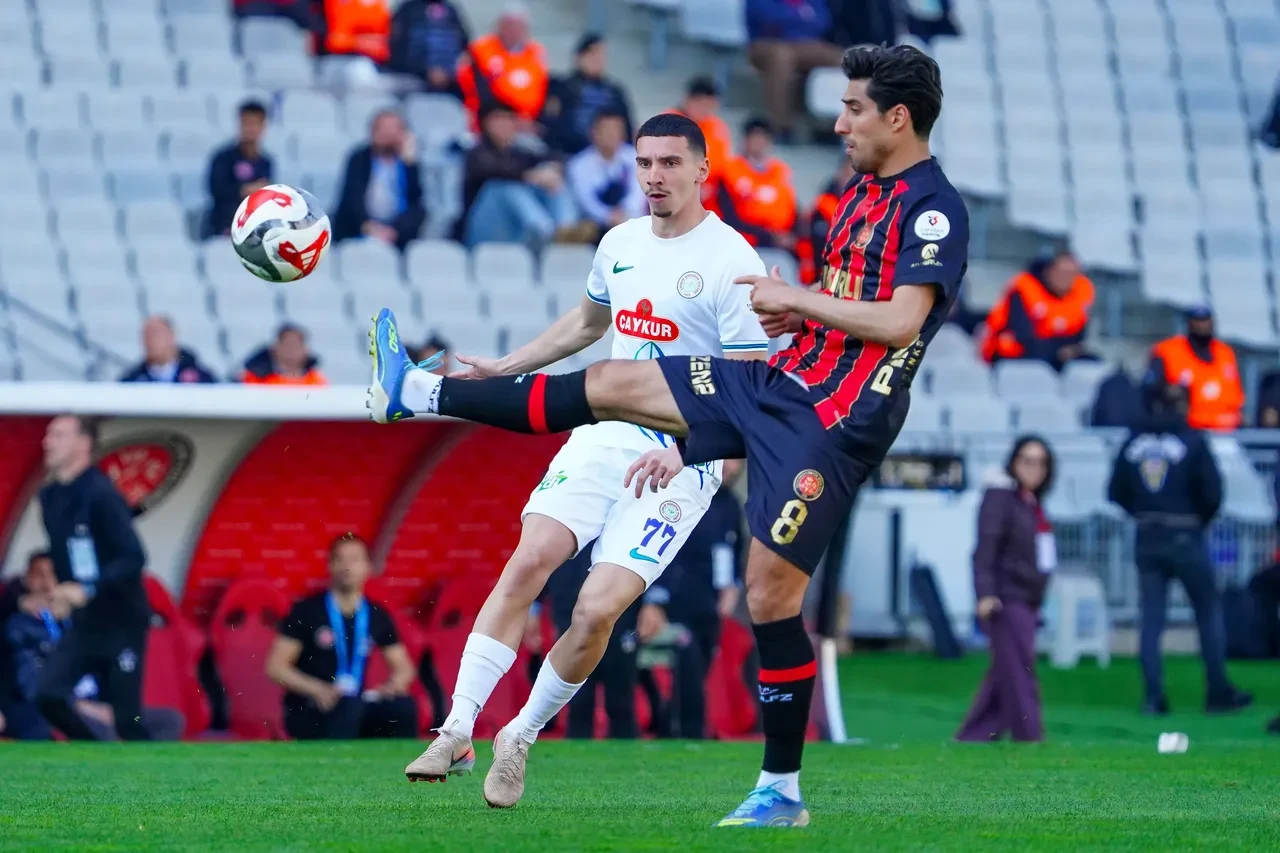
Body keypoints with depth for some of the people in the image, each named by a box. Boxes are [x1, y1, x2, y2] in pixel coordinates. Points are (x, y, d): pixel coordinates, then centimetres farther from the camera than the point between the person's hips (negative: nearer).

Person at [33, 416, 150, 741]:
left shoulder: (100, 494, -18)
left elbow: (133, 558, -25)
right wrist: (62, 595, 8)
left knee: (127, 719, -4)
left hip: (122, 622, -7)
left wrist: (88, 591, -33)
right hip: (84, 623, 7)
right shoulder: (50, 497, 5)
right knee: (48, 694, -9)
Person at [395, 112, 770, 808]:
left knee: (597, 610, -16)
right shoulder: (621, 243, 10)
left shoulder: (731, 262, -10)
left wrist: (683, 452, -25)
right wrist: (505, 368, 26)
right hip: (606, 435, 5)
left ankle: (520, 738, 4)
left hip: (684, 460, -5)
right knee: (530, 559, -17)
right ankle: (457, 730, -17)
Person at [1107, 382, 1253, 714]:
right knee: (1209, 612, 10)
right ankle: (1218, 692, 11)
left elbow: (1116, 492, 4)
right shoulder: (1192, 440, -10)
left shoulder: (1134, 441, 1)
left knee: (1151, 620, 7)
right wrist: (1201, 519, 7)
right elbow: (1212, 491, -12)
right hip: (1185, 537, -3)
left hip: (1146, 539, 3)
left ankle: (1154, 696, 2)